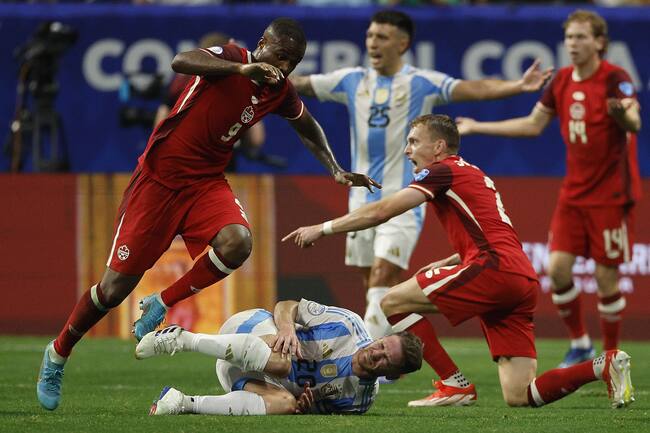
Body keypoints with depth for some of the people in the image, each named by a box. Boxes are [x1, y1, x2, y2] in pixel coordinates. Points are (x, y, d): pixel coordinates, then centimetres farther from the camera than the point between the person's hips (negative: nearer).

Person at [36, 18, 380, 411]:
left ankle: (161, 305, -5)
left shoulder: (282, 94, 2)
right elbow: (181, 62, -39)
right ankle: (58, 355, 22)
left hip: (206, 183, 5)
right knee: (116, 287, -3)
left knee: (237, 242, -28)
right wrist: (242, 69, -50)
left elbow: (309, 127, 25)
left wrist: (335, 170, 18)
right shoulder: (231, 58, -17)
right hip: (159, 178, -5)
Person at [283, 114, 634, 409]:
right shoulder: (474, 177, 30)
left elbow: (379, 212, -3)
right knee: (518, 398, 3)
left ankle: (454, 385, -3)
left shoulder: (444, 171, 2)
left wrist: (322, 229, 5)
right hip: (523, 281, 9)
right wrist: (441, 265, 28)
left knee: (393, 302, -1)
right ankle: (605, 366, -8)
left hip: (495, 269, -9)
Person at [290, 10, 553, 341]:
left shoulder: (422, 83, -6)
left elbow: (472, 89, -17)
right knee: (372, 282, 9)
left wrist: (518, 86, -32)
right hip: (362, 199, 5)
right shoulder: (352, 80, 5)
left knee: (382, 276, -14)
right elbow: (300, 84, 8)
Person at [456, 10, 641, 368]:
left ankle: (611, 356, 14)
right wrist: (477, 127, 18)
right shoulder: (563, 80, 5)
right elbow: (533, 125, 17)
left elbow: (634, 123, -32)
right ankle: (580, 345, 16)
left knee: (606, 276, -2)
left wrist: (624, 115, -56)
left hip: (611, 194, -6)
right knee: (557, 268, -3)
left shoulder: (614, 79, -14)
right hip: (574, 193, 6)